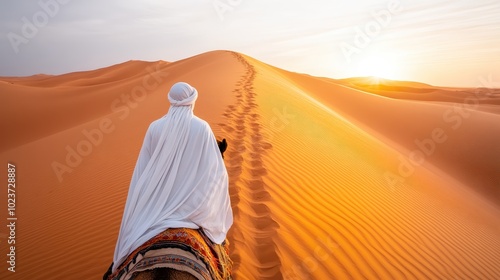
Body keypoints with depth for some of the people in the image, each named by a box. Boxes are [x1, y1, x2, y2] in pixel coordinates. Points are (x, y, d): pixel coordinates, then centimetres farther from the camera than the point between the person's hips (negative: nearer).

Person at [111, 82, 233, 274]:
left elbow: (142, 170, -2)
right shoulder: (202, 128, -15)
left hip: (158, 200, 2)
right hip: (193, 201, -1)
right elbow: (216, 170, -11)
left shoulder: (155, 127, -10)